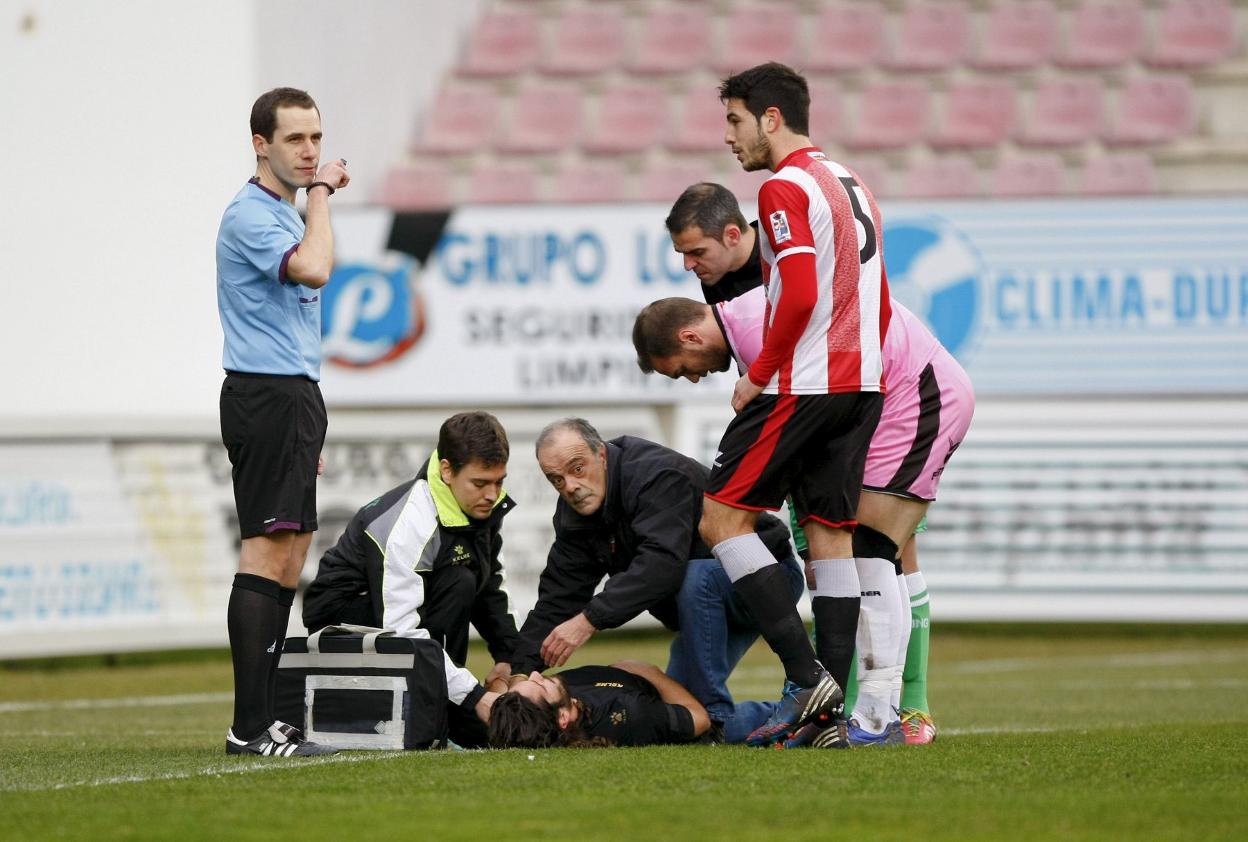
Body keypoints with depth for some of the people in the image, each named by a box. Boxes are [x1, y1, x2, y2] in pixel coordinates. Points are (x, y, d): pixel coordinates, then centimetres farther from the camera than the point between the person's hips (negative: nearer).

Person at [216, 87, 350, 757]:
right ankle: (250, 726, -16)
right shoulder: (250, 215, -12)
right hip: (266, 397, -10)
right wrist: (322, 191, -15)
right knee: (268, 552, -13)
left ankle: (264, 718, 11)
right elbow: (314, 270, -29)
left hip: (292, 397, 10)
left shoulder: (283, 215, 20)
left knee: (289, 557, 9)